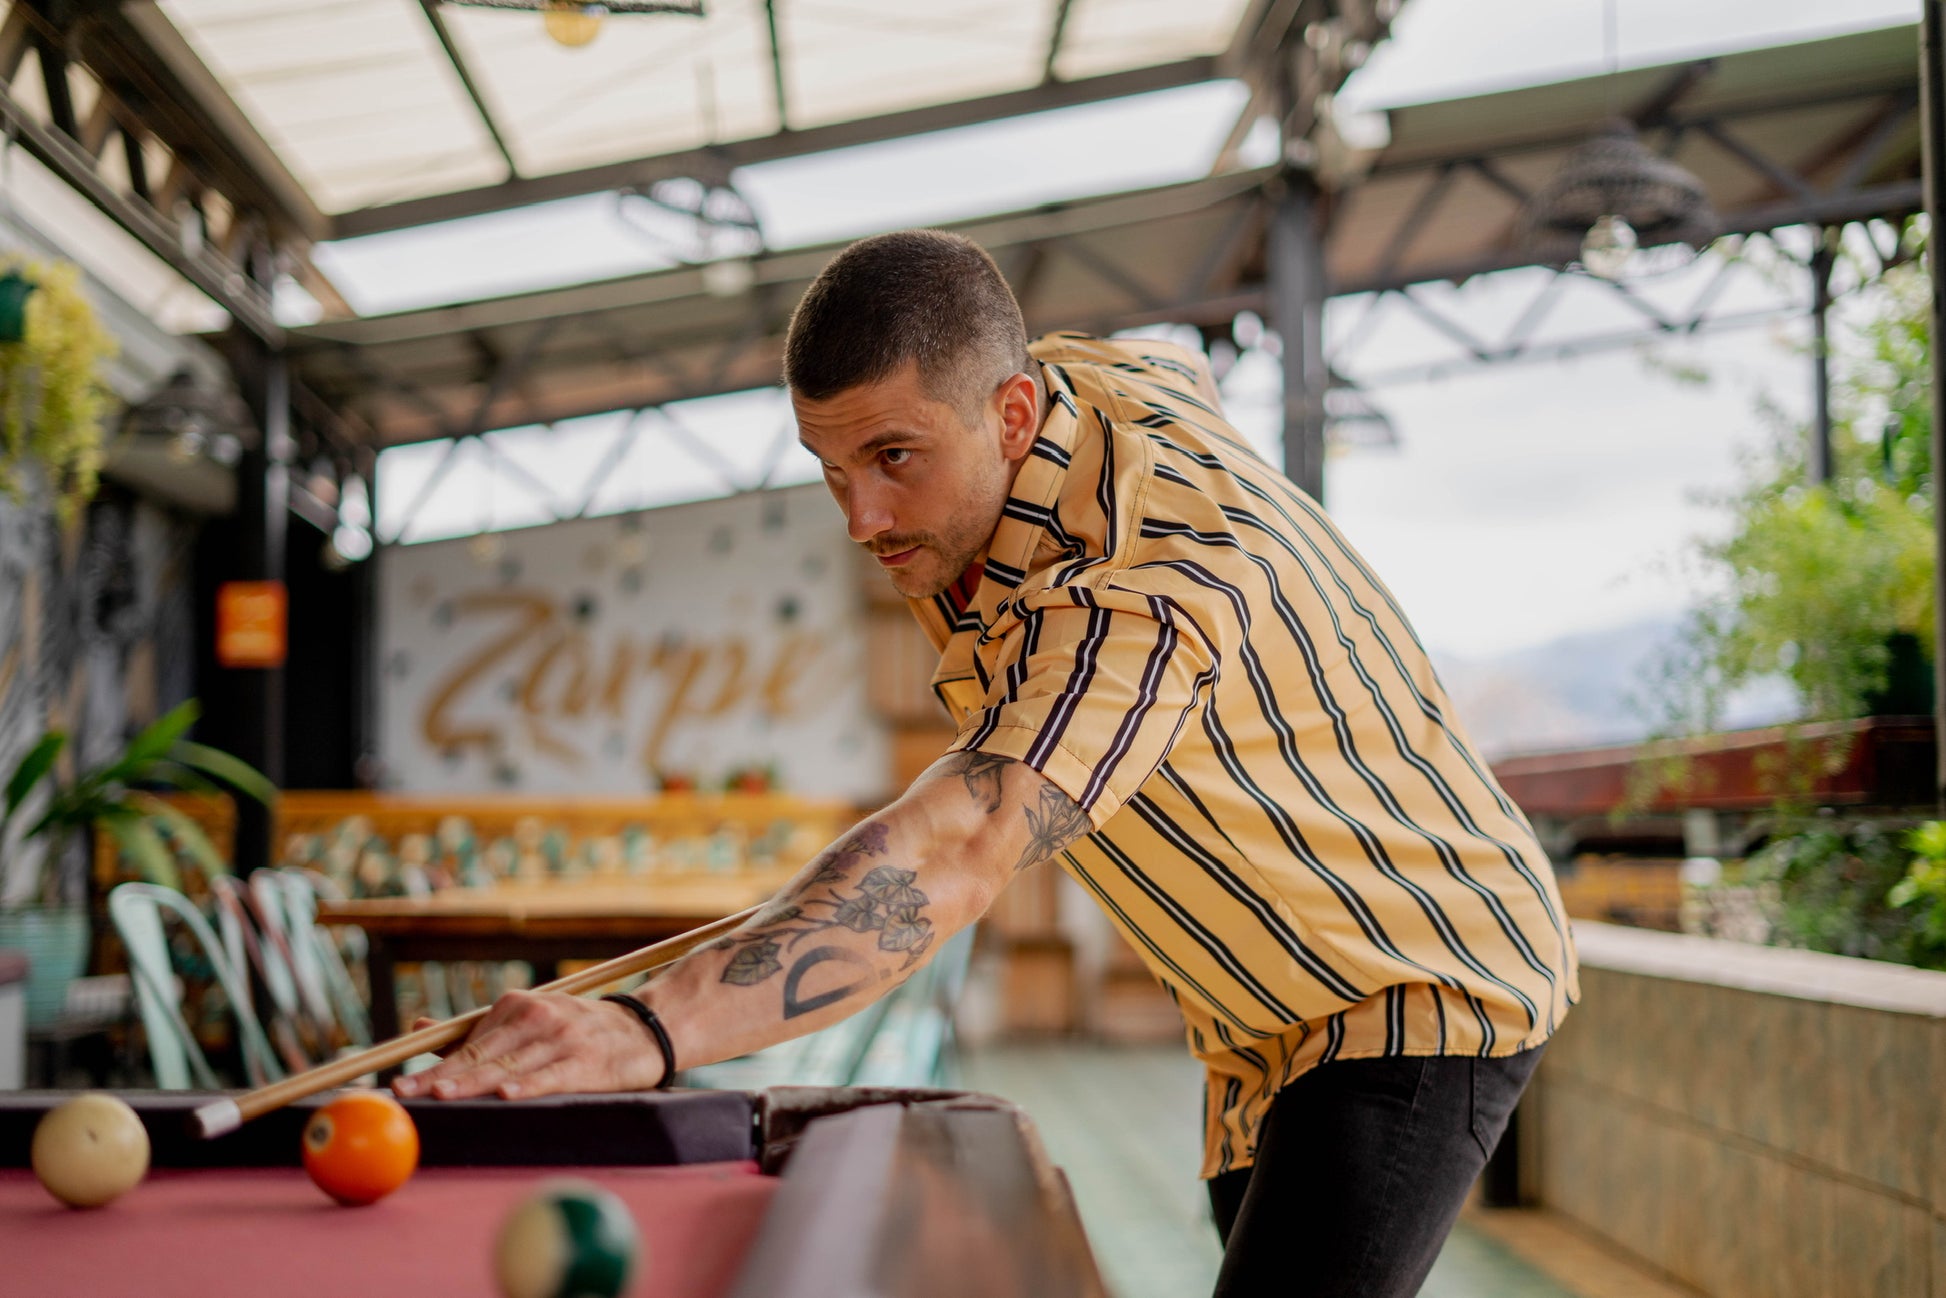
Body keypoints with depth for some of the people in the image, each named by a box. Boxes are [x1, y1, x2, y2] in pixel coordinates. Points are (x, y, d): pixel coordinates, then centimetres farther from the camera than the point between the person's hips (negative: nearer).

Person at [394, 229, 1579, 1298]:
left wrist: (645, 1033, -63)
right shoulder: (1082, 372, -8)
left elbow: (956, 859, -50)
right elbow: (1189, 369, 18)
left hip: (1423, 988, -10)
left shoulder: (1153, 586, -36)